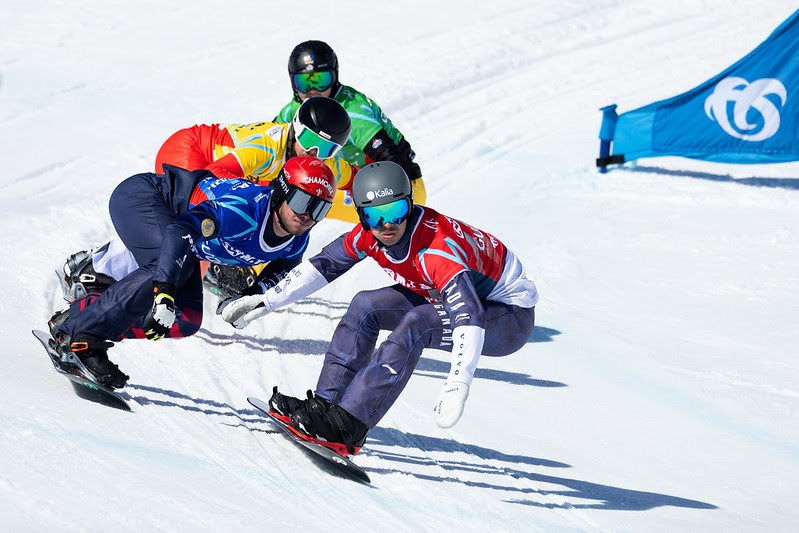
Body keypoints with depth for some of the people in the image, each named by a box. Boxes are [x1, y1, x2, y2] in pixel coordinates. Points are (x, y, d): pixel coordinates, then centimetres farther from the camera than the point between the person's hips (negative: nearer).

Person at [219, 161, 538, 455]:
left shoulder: (438, 250, -35)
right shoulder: (370, 234, -13)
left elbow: (469, 319, -45)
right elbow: (322, 266, 0)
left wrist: (456, 388, -56)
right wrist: (264, 302, -3)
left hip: (511, 317, -8)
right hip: (453, 298, 8)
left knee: (415, 325, -31)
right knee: (365, 306, -3)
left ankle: (348, 425, -30)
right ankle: (326, 404, -4)